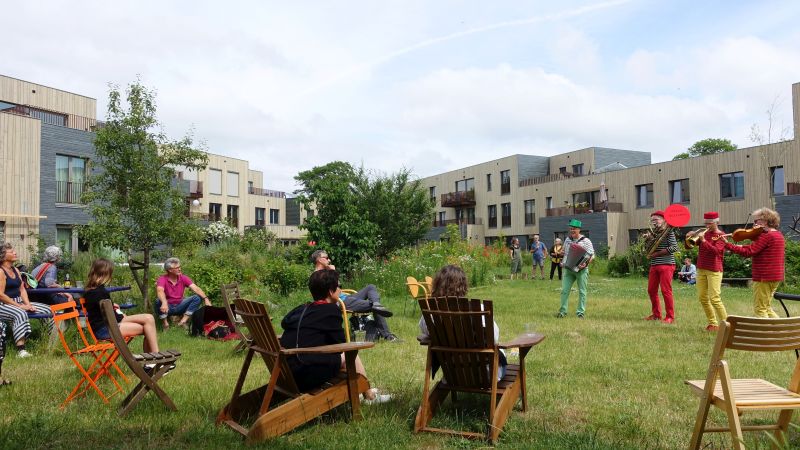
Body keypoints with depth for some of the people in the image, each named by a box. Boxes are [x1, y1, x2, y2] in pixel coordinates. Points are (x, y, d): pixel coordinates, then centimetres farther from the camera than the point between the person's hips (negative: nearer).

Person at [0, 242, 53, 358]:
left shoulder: (15, 270, 14)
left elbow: (22, 289, 11)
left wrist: (28, 304, -4)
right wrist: (19, 306, -19)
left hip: (19, 302, 9)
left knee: (47, 309, -3)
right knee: (20, 313, -38)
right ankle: (20, 350, -44)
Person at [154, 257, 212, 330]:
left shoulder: (183, 278, -4)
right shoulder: (163, 279, -14)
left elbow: (195, 288, -15)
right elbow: (160, 291, -33)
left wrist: (206, 298, -31)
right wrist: (164, 303, -54)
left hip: (179, 306, 3)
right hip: (168, 307, -3)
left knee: (198, 298, -17)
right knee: (158, 302, -35)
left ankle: (183, 321, -18)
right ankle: (165, 323, -13)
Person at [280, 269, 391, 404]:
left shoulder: (301, 308, 14)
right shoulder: (331, 310, -6)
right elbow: (340, 344, -3)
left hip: (285, 374, 8)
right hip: (306, 376, -8)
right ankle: (370, 396, 26)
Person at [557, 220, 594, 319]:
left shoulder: (585, 241, -6)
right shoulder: (567, 239, 10)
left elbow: (592, 255, -7)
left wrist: (586, 263, -23)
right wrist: (563, 262, 8)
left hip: (581, 270, -4)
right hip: (568, 269, 4)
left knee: (582, 292, 2)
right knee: (564, 290, -1)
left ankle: (581, 312, 9)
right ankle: (563, 311, 5)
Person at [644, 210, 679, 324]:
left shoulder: (668, 232, -5)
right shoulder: (653, 233, 15)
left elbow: (674, 247, -16)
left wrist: (657, 254, -13)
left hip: (666, 265, -7)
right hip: (654, 265, 7)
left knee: (666, 291, -7)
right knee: (651, 290, 9)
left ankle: (670, 317, 3)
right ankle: (656, 314, 22)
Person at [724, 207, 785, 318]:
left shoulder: (766, 236, -17)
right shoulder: (778, 234, 13)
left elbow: (748, 252, -23)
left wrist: (727, 245, -20)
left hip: (764, 277, -10)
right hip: (776, 277, 10)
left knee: (760, 309, -2)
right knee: (766, 307, 20)